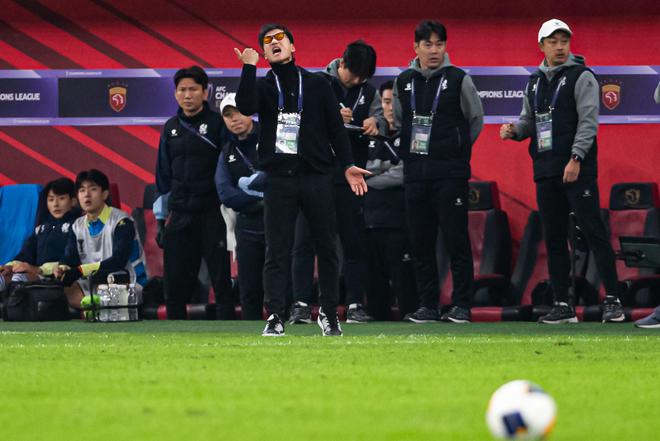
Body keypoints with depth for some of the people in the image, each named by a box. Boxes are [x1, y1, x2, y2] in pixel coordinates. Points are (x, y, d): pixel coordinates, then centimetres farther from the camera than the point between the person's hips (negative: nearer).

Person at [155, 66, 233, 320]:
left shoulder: (218, 124, -1)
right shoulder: (171, 128, 14)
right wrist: (161, 218, 15)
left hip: (212, 213, -5)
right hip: (179, 215, 5)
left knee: (221, 278, -3)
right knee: (175, 281, 6)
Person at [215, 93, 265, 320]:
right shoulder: (227, 153, 13)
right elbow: (226, 195, 0)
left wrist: (250, 182, -13)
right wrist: (262, 197, -11)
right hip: (248, 227, 5)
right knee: (249, 292, 6)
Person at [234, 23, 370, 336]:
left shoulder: (317, 84, 11)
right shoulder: (262, 86, 10)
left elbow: (335, 127, 10)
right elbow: (245, 107, -12)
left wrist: (347, 164, -1)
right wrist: (249, 66, -12)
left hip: (316, 177, 1)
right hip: (278, 178, -1)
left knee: (327, 247, 3)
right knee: (277, 251, -4)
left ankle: (329, 313, 13)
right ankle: (275, 317, -5)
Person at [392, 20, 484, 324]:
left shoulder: (459, 80, -2)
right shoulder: (404, 82, 9)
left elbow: (476, 119, 8)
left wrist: (455, 148, 10)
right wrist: (413, 148, 14)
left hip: (450, 172, -4)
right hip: (415, 170, 4)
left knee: (456, 239, -5)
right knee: (420, 242, 5)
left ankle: (461, 305, -2)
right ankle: (428, 305, 10)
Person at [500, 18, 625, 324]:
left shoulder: (581, 76, -2)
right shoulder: (535, 82, 17)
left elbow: (588, 121, -10)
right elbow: (529, 122, 23)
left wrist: (576, 158, -20)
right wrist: (514, 130, 0)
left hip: (577, 170, -7)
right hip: (546, 171, 7)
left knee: (594, 232, -10)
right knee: (554, 238, 6)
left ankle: (612, 301, -9)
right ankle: (562, 306, 10)